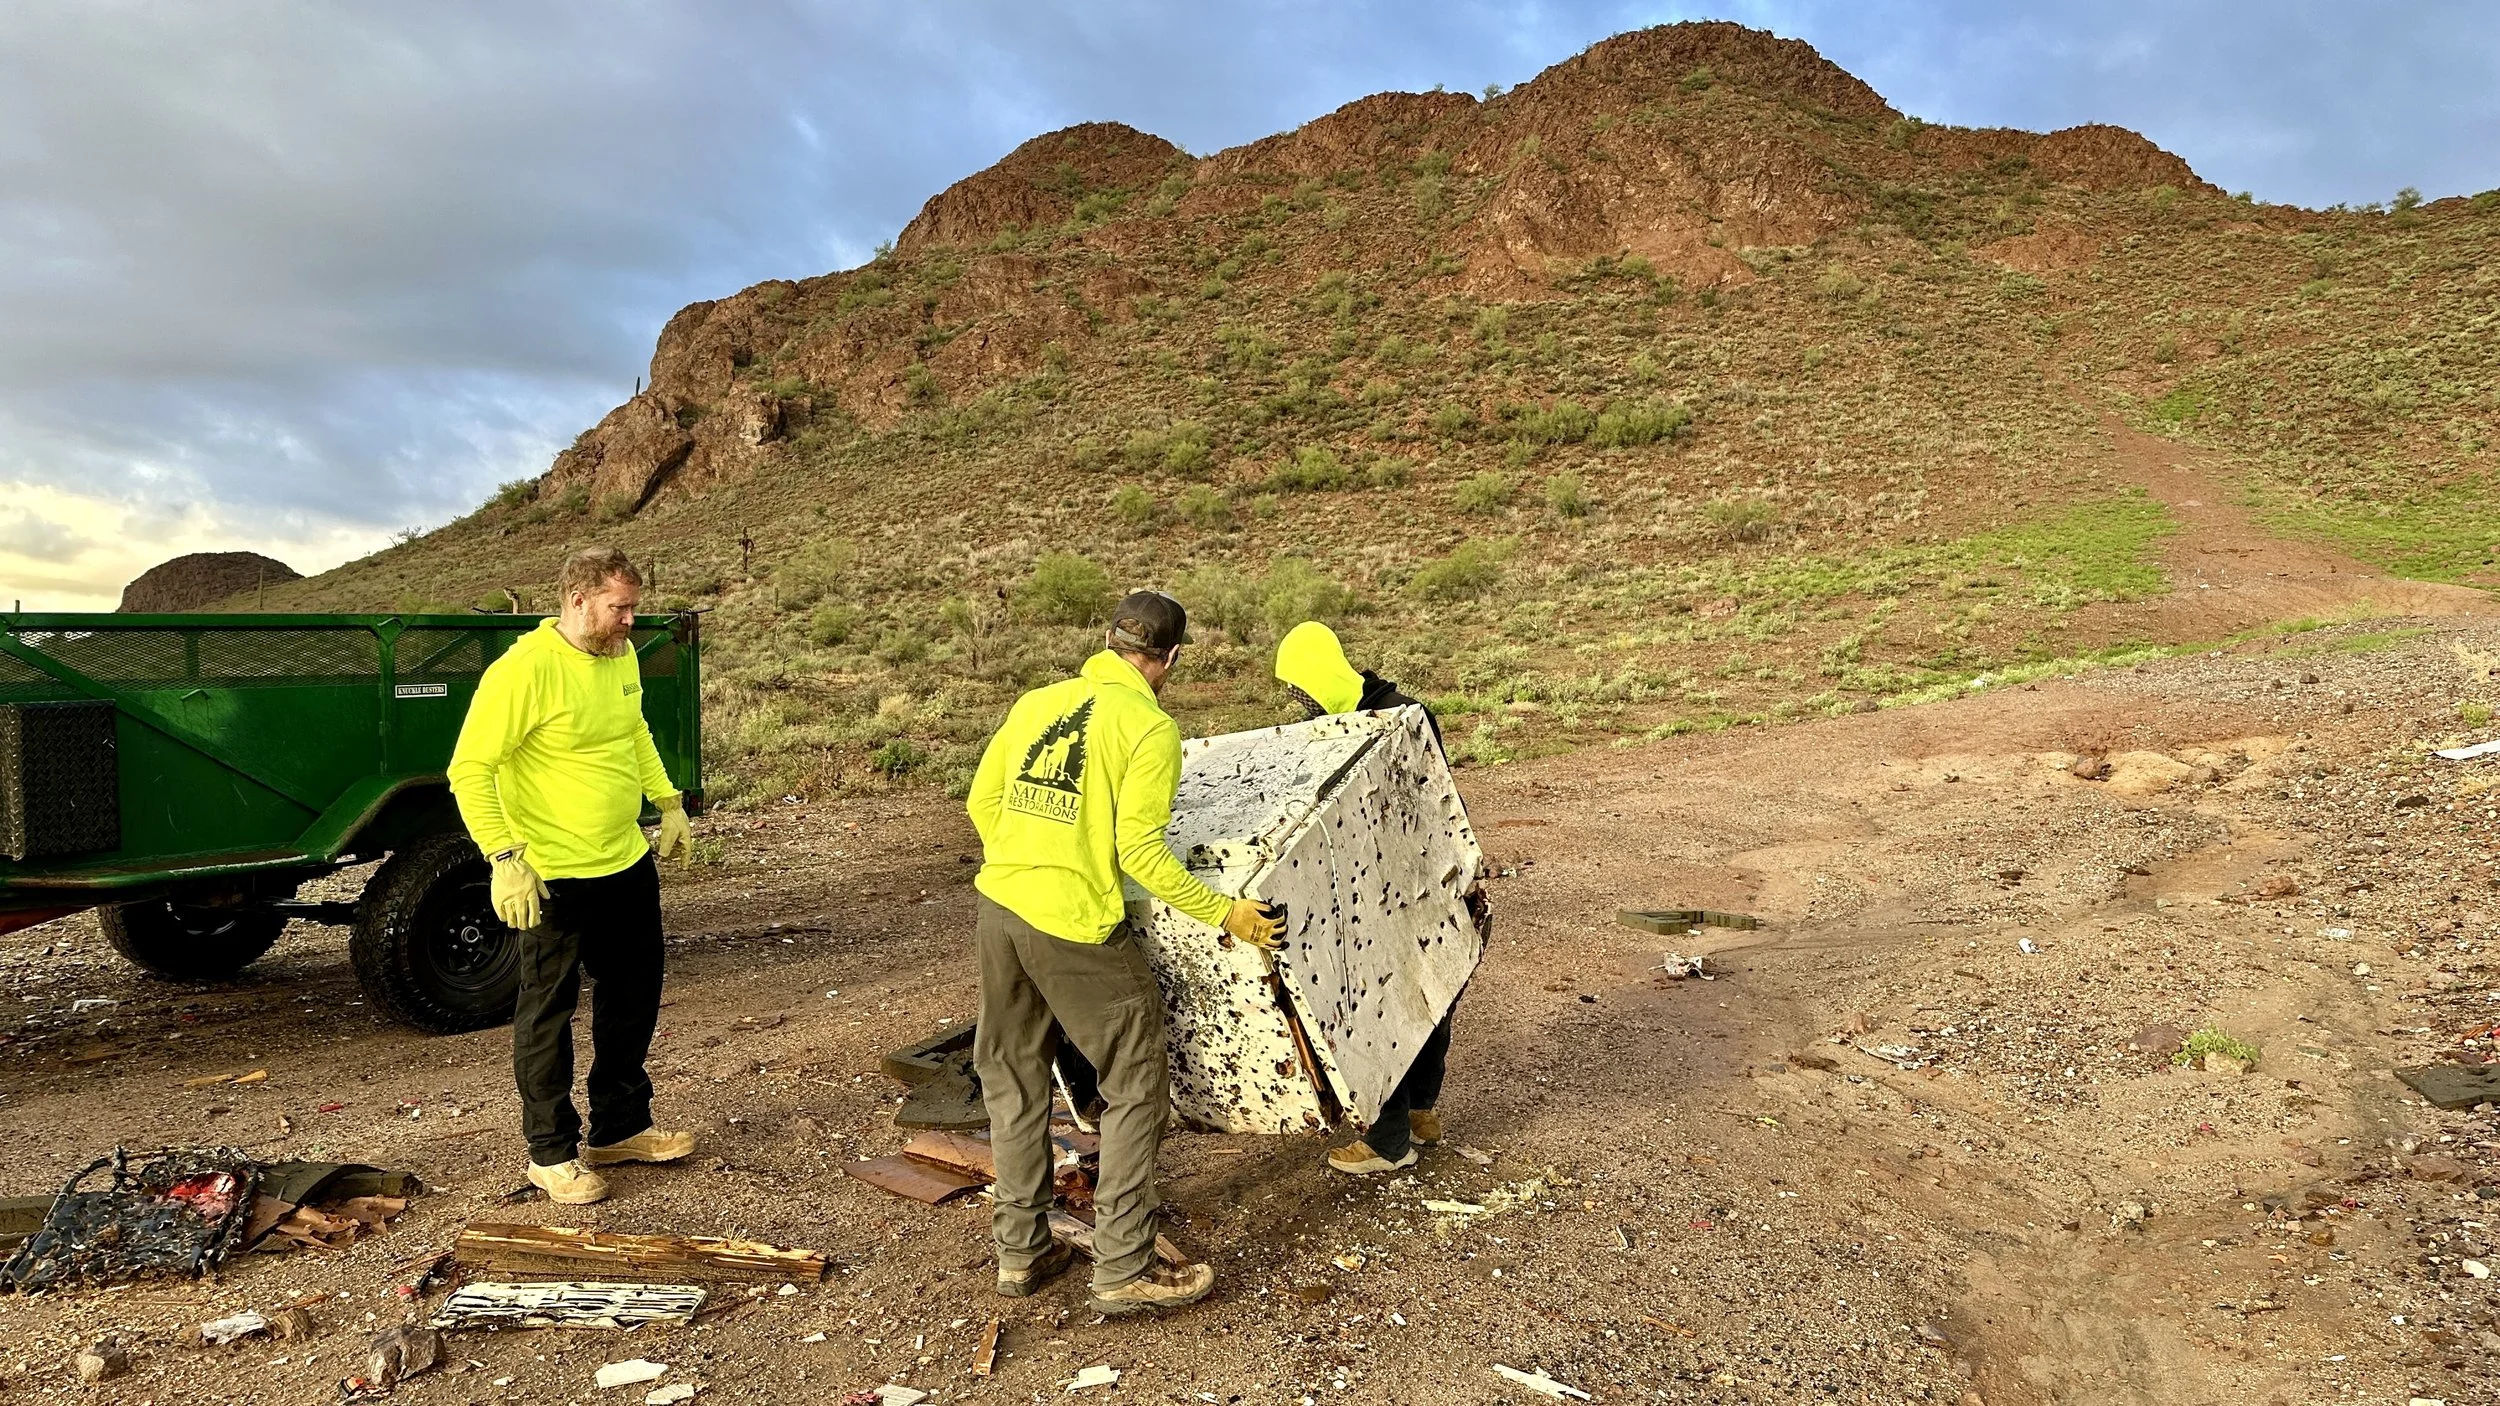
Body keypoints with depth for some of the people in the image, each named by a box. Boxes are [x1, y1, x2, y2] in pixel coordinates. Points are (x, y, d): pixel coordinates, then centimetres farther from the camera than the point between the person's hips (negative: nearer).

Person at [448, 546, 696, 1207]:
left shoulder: (621, 656, 4)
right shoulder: (523, 669, -20)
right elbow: (469, 770, -20)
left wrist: (669, 802, 16)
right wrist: (506, 857, -26)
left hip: (628, 862, 8)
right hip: (555, 877, -8)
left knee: (632, 998, 17)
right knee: (548, 1014, 7)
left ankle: (620, 1127, 33)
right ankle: (552, 1153, 20)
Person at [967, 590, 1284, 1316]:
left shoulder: (1036, 702, 9)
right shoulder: (1151, 727, -9)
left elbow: (981, 803, 13)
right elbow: (1140, 854, -14)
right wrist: (1226, 914, -6)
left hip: (997, 906, 7)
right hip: (1074, 927, -6)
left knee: (1014, 1081, 20)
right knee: (1136, 1087, 8)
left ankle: (1020, 1249, 29)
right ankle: (1124, 1269, 9)